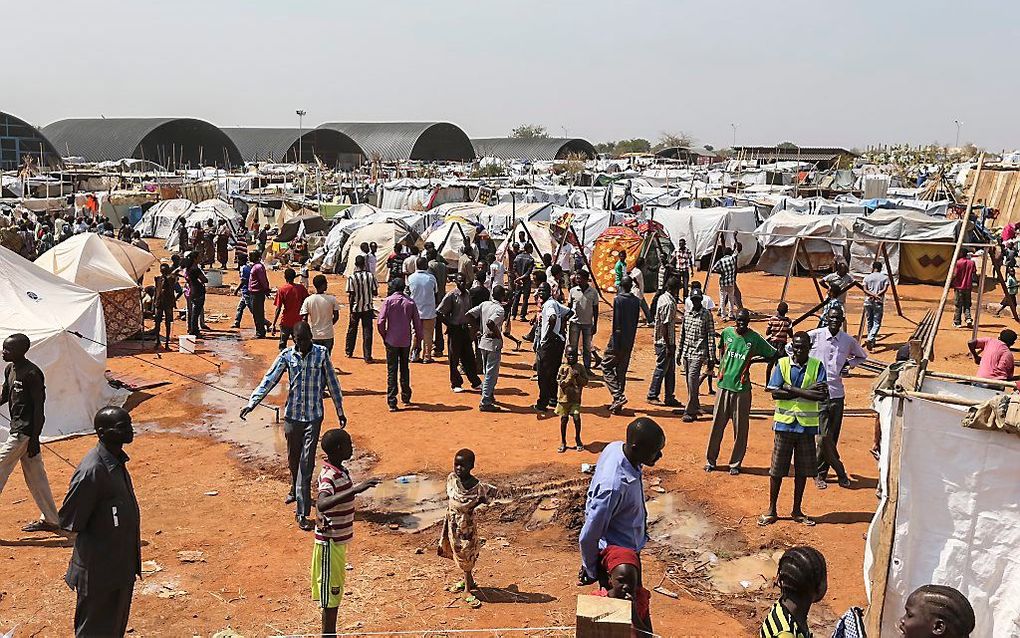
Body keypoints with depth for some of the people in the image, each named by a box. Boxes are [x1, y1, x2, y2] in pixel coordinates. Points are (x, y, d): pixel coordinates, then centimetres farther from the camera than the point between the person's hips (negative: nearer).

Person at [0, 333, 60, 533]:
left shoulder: (32, 374, -18)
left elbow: (39, 407, -18)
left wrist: (34, 438, -19)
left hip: (25, 431, -9)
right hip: (16, 428, 9)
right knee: (35, 476, 12)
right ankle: (50, 520, 19)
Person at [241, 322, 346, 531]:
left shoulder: (322, 353, -4)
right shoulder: (287, 355, -1)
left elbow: (332, 383, 3)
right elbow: (269, 380, -4)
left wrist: (340, 411, 7)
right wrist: (251, 403, -14)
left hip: (314, 416, -3)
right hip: (292, 414, 3)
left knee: (307, 463, -7)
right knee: (293, 458, 19)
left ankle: (302, 513, -7)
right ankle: (295, 490, 47)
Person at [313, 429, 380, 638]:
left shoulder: (341, 470, 3)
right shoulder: (329, 476, -25)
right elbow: (322, 504, -46)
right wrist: (355, 490, -52)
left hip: (339, 540, 9)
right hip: (330, 542, -9)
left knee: (335, 590, 18)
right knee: (330, 593, 1)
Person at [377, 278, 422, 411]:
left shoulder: (388, 300, -6)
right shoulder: (410, 302, 1)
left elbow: (380, 322, -12)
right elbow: (417, 323, 1)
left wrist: (384, 336, 4)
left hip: (392, 341, -3)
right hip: (406, 341, 3)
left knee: (392, 371, 1)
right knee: (404, 369, 19)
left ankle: (392, 402, -5)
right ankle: (406, 397, 27)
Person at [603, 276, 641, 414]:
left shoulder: (618, 299, -13)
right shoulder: (636, 301, 6)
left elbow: (616, 322, -16)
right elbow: (636, 321, 10)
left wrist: (615, 343, -15)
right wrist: (631, 338, 16)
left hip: (618, 339, -6)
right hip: (630, 340, 6)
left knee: (606, 366, 4)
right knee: (622, 370, 12)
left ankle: (618, 396, -11)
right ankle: (617, 402, 14)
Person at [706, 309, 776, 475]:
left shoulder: (755, 338, -6)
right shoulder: (726, 333, 2)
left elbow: (774, 355, -1)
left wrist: (753, 359, -8)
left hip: (742, 387, -2)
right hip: (724, 385, 2)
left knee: (740, 429, 4)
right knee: (717, 425, 8)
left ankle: (735, 463, 17)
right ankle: (710, 460, 20)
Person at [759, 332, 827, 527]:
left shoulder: (817, 366, -1)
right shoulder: (782, 364, -2)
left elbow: (821, 396, -12)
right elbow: (775, 393, -11)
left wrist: (792, 390, -16)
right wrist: (806, 391, -16)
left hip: (807, 425, 1)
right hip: (785, 423, -1)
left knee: (802, 470, 10)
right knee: (777, 469, 4)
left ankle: (797, 510, 25)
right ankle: (771, 510, 17)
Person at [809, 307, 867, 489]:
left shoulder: (848, 341, 5)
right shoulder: (815, 335, -4)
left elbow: (862, 356, 24)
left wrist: (848, 363, 5)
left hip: (837, 394, 3)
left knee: (832, 437, 6)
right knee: (824, 436, -7)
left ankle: (820, 473, 19)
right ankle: (840, 472, 9)